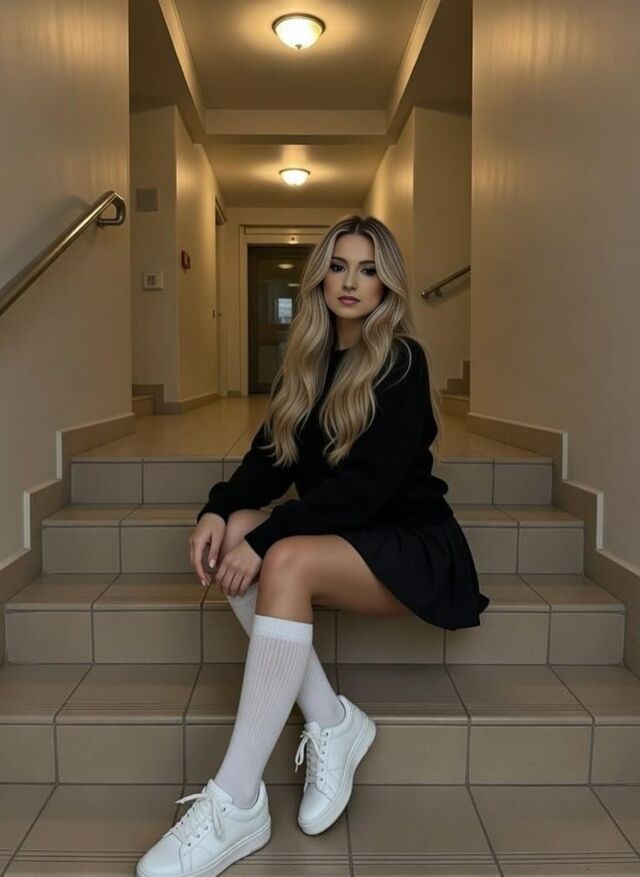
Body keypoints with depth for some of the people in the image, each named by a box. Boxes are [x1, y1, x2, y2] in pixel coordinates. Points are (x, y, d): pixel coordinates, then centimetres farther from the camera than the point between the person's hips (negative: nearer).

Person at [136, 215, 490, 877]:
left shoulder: (402, 361, -11)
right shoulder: (309, 359, 9)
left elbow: (368, 482, -22)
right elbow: (271, 456, 2)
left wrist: (265, 536, -28)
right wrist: (219, 508, -18)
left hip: (412, 547, -6)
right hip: (341, 535, 6)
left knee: (286, 560, -33)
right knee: (235, 534, -21)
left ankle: (235, 805, -30)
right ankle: (331, 721, -14)